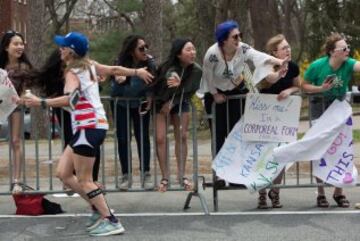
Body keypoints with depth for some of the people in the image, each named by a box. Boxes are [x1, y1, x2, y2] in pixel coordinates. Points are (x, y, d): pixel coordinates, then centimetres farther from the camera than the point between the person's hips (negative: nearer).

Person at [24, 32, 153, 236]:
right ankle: (100, 209, 17)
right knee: (63, 173, 11)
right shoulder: (90, 65, 12)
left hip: (89, 127, -9)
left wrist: (41, 103, -37)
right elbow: (115, 70, 24)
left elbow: (71, 98, -31)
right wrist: (137, 72, 39)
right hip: (88, 127, 9)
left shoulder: (73, 73, -13)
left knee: (84, 180, -3)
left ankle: (111, 222, 0)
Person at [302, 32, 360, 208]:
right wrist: (321, 88, -23)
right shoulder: (317, 65, -18)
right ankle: (321, 193, 8)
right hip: (320, 107, -2)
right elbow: (304, 86, -6)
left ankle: (338, 192, 14)